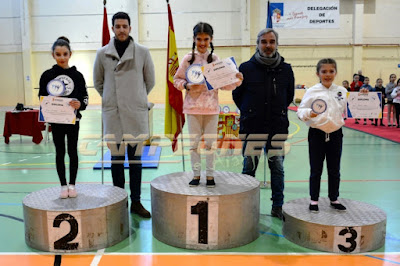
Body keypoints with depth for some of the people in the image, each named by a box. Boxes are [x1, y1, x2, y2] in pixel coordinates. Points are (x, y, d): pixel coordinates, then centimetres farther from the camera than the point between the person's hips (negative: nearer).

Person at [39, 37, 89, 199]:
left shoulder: (77, 75, 0)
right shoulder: (47, 75, 0)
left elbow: (85, 98, 0)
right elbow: (42, 98, 3)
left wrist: (79, 104, -22)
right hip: (55, 120, 1)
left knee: (72, 151, 7)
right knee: (60, 152, 9)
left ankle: (72, 185, 20)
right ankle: (63, 185, 19)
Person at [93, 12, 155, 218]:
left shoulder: (142, 52, 2)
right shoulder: (102, 53, 4)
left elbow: (150, 80, 11)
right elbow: (97, 81, 16)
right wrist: (110, 98, 13)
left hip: (136, 112, 0)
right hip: (112, 113, 1)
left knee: (135, 158, 6)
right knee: (116, 158, 6)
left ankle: (136, 201, 16)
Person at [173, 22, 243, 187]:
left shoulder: (215, 59, 3)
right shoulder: (188, 59, 1)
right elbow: (177, 80, 5)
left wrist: (236, 81, -15)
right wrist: (187, 86, -13)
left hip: (211, 107, 0)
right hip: (193, 106, 0)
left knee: (211, 142, 6)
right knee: (194, 141, 7)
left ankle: (210, 175, 18)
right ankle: (196, 174, 19)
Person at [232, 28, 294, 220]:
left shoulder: (286, 69, 4)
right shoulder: (246, 68, -2)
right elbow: (237, 95, 7)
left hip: (278, 127, 2)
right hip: (252, 127, -1)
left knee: (278, 168, 7)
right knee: (249, 168, 7)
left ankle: (278, 207, 20)